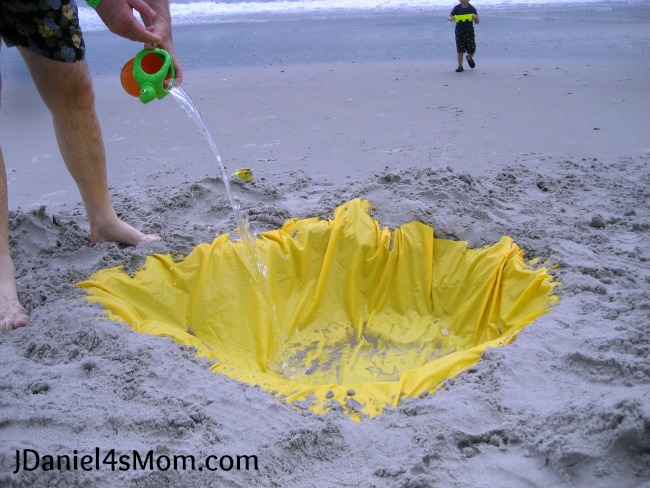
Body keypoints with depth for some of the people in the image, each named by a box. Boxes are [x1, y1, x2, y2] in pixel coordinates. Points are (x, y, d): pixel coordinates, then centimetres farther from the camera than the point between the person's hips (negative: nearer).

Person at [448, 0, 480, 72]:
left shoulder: (472, 9, -2)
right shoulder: (457, 8, -2)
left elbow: (477, 22, 3)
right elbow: (448, 18, -2)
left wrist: (476, 17, -21)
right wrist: (451, 18, -26)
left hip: (469, 32, 0)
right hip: (459, 32, 0)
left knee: (472, 50, 2)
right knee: (460, 50, -6)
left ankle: (469, 58, 35)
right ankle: (460, 66, 4)